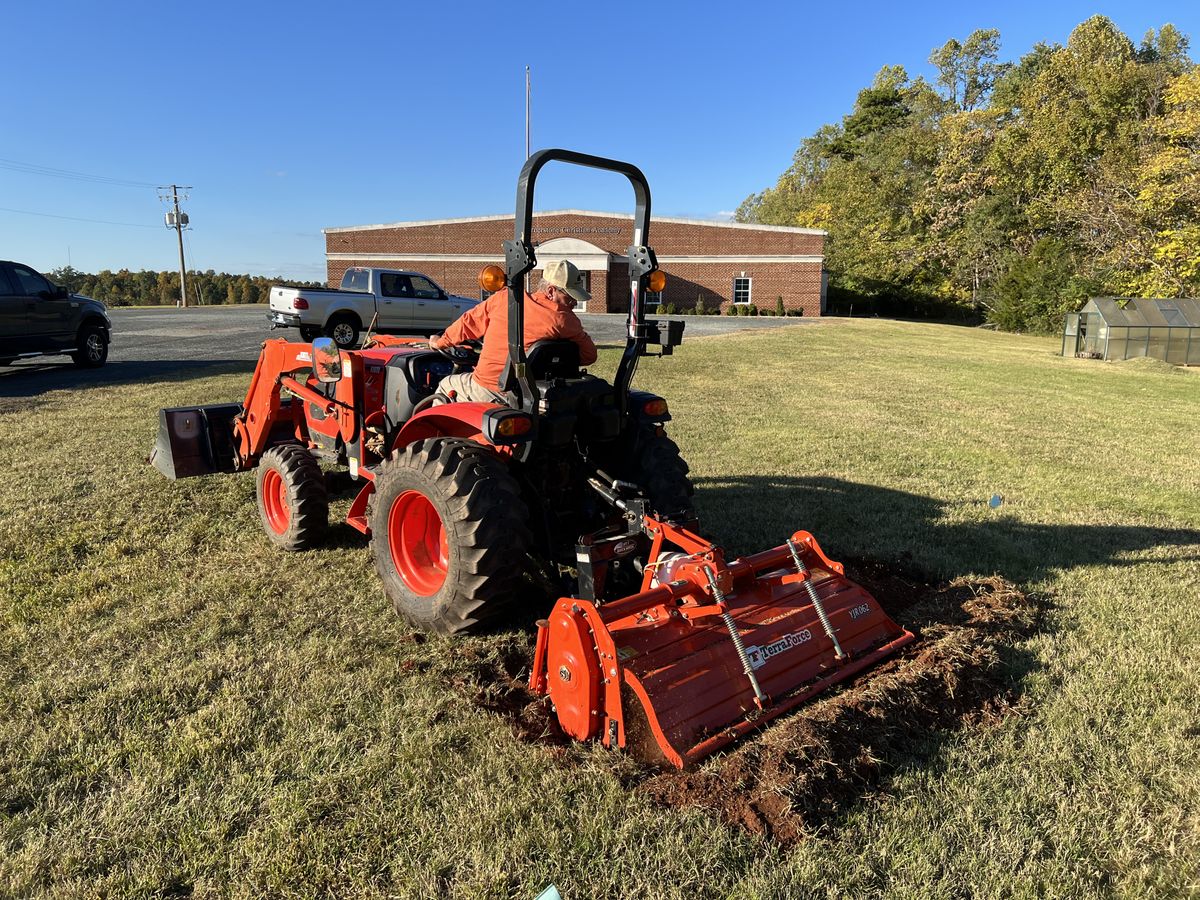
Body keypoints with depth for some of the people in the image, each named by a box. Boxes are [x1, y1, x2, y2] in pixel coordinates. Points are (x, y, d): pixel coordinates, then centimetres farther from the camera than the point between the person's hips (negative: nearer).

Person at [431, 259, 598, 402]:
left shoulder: (504, 298, -1)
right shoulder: (564, 320, -9)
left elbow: (469, 322, 12)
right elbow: (589, 355, 1)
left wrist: (441, 341, 29)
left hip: (485, 390, 0)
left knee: (446, 386, 28)